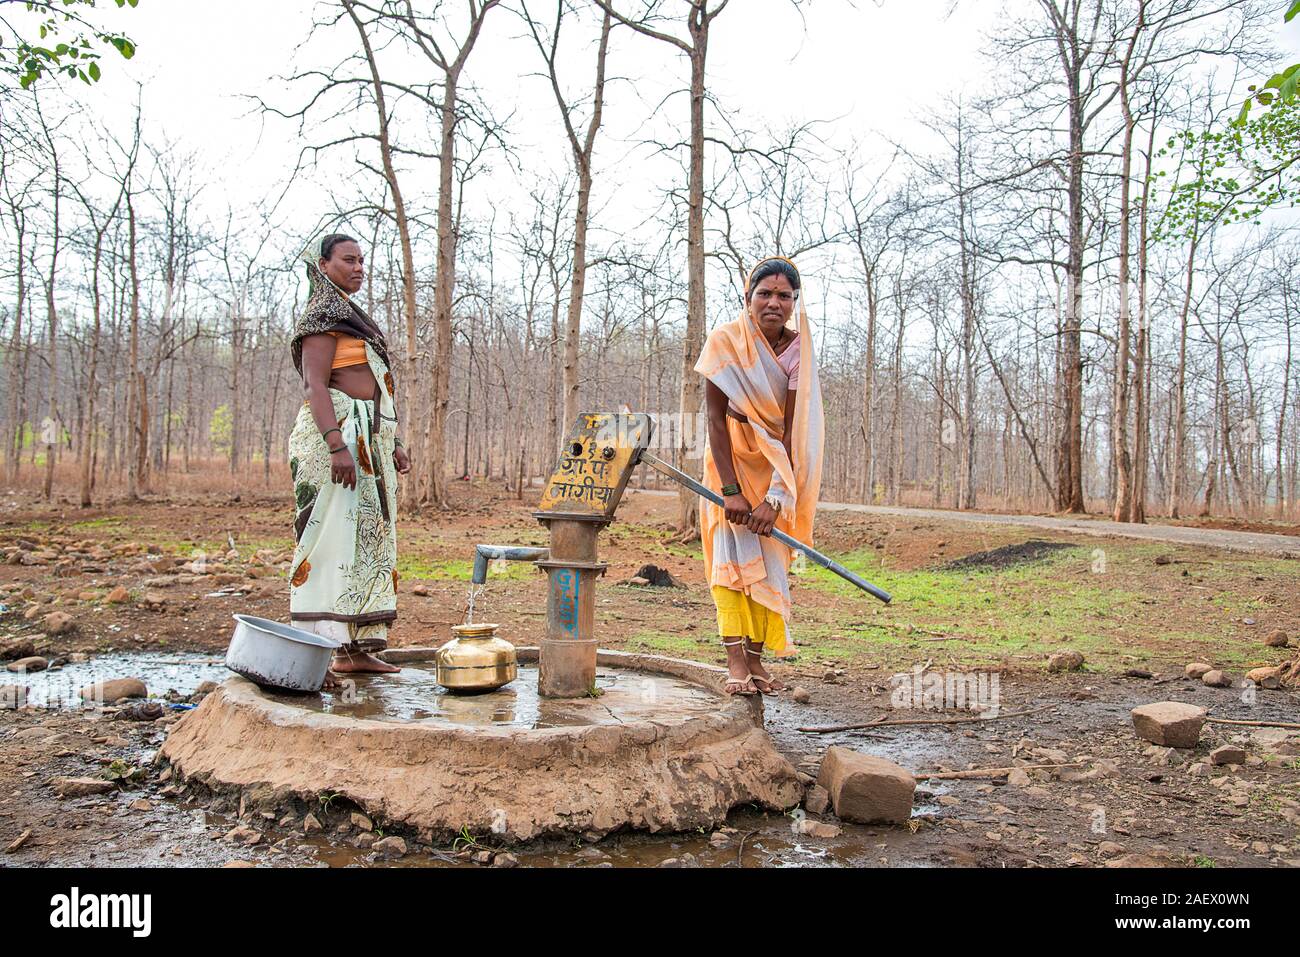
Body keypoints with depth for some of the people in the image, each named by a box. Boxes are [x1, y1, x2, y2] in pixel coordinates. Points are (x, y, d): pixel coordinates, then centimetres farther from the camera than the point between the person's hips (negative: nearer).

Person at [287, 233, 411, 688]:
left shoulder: (351, 316, 24)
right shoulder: (323, 316, -5)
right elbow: (316, 384, -16)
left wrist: (392, 444, 21)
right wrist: (338, 445, -27)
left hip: (367, 441, 10)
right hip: (336, 434, -10)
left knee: (368, 540, 8)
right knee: (330, 539, -11)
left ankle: (354, 649, 13)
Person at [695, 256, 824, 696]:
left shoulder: (798, 349, -15)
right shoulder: (726, 341, -18)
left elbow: (792, 429, -18)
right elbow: (716, 418, -18)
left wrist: (774, 497, -25)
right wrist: (730, 490, -24)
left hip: (779, 460, 2)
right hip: (732, 454, -2)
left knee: (770, 555, 1)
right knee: (731, 544, -13)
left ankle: (756, 659, 9)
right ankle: (735, 662, -15)